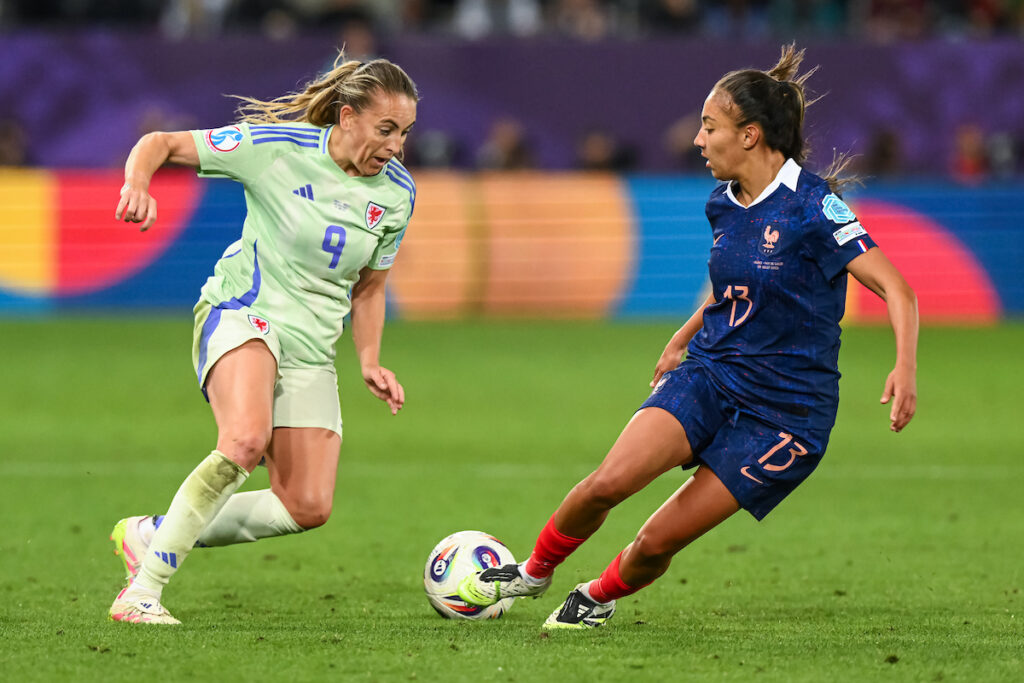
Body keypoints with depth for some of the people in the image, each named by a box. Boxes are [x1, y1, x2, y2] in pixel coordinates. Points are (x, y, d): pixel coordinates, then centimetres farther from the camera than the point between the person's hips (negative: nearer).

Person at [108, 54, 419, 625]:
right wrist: (137, 184, -27)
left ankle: (153, 534, 14)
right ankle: (143, 591, -27)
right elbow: (161, 143, -6)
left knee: (308, 508, -5)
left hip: (310, 347, 6)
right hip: (242, 314, -6)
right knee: (247, 439, -35)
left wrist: (370, 363, 4)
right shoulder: (277, 146, -12)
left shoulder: (397, 192, 3)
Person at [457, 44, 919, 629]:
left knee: (658, 541, -7)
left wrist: (906, 368, -34)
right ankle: (536, 571, 8)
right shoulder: (725, 206, 5)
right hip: (709, 373, 5)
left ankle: (600, 597, 25)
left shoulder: (812, 207, -17)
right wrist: (683, 338, 33)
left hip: (787, 410, -5)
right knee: (608, 483, -18)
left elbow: (897, 290, -19)